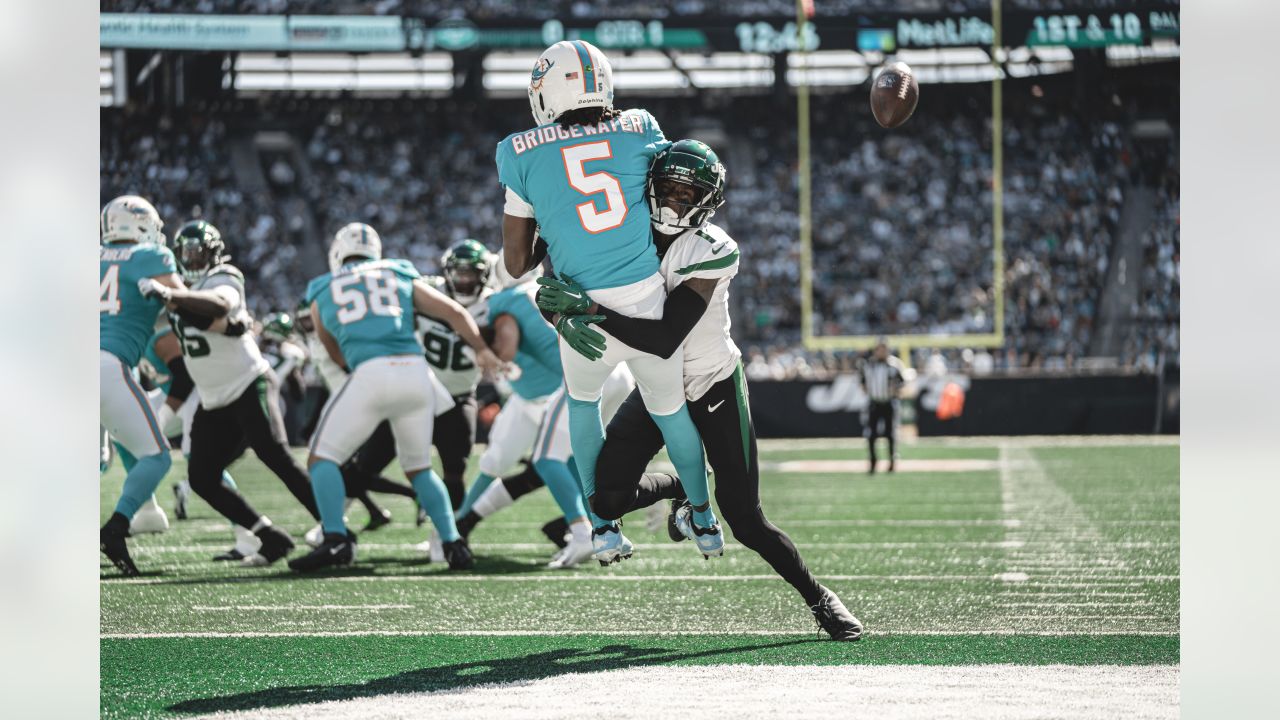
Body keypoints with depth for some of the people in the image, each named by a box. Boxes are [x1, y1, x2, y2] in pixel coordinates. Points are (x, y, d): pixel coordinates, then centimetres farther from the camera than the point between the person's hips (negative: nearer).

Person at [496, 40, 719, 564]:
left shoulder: (525, 156, -1)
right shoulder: (637, 132, 2)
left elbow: (516, 263, 4)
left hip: (587, 313, -1)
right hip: (651, 302, 1)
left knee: (583, 399, 30)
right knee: (669, 408, 25)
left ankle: (603, 526, 25)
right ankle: (704, 517, 43)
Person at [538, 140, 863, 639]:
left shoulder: (712, 251, -26)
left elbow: (663, 341, -33)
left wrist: (589, 308, -41)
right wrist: (563, 310, -31)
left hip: (715, 387, -4)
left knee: (745, 522, -5)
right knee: (607, 499, -13)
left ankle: (816, 595, 20)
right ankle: (684, 489, 19)